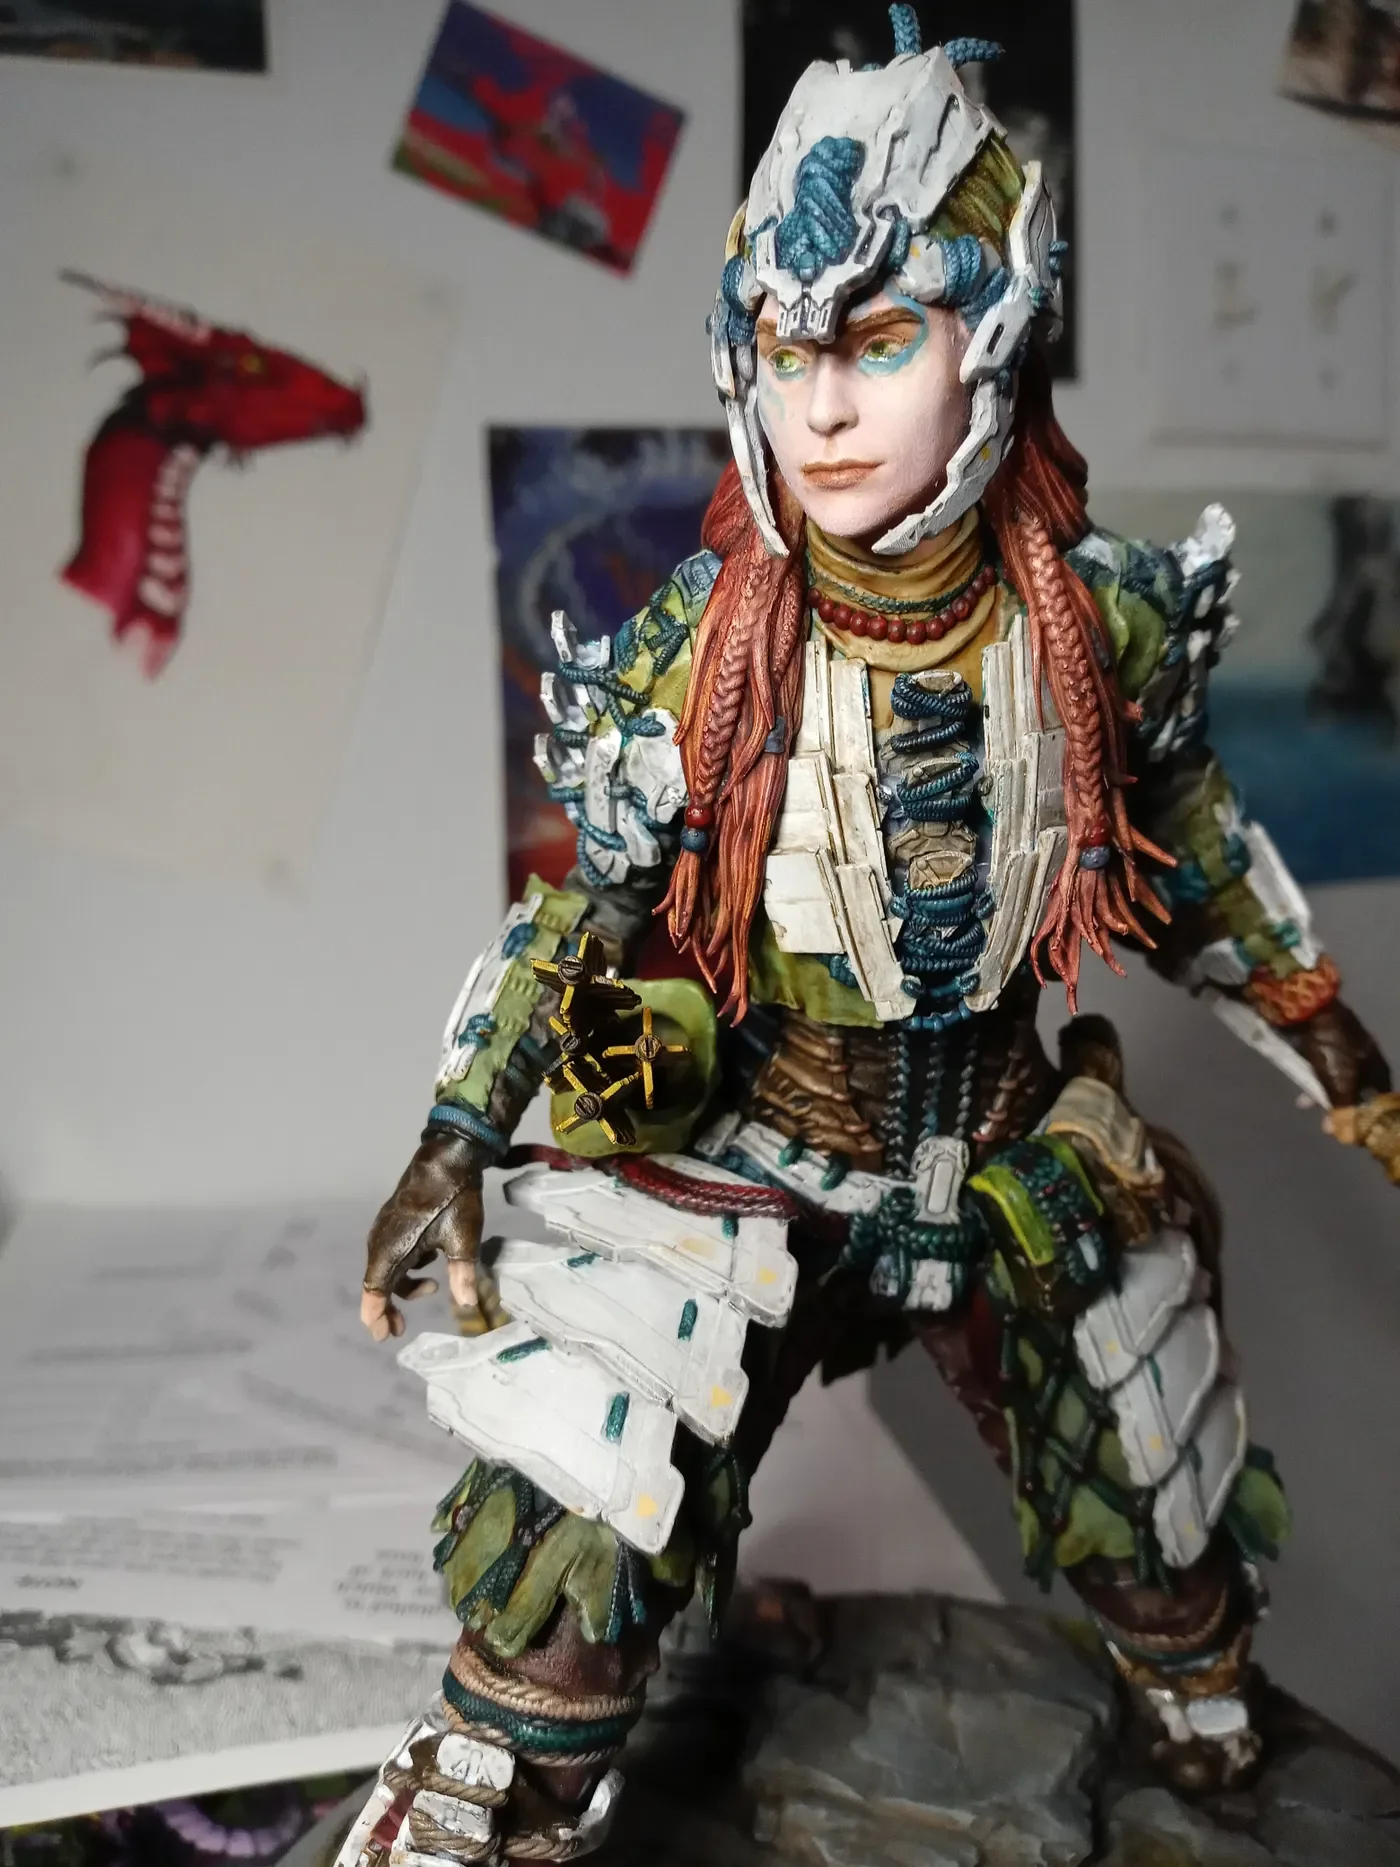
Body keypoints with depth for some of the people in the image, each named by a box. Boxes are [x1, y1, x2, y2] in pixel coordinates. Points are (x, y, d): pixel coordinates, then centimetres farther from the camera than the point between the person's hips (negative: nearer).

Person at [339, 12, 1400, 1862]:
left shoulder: (1104, 618, -13)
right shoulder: (692, 653, -19)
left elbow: (1195, 846, 4)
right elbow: (586, 909, -8)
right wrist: (457, 1142, -15)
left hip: (1014, 1141, 3)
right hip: (738, 1150, -2)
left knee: (1160, 1508, 23)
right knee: (571, 1545, -16)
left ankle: (1199, 1685, 58)